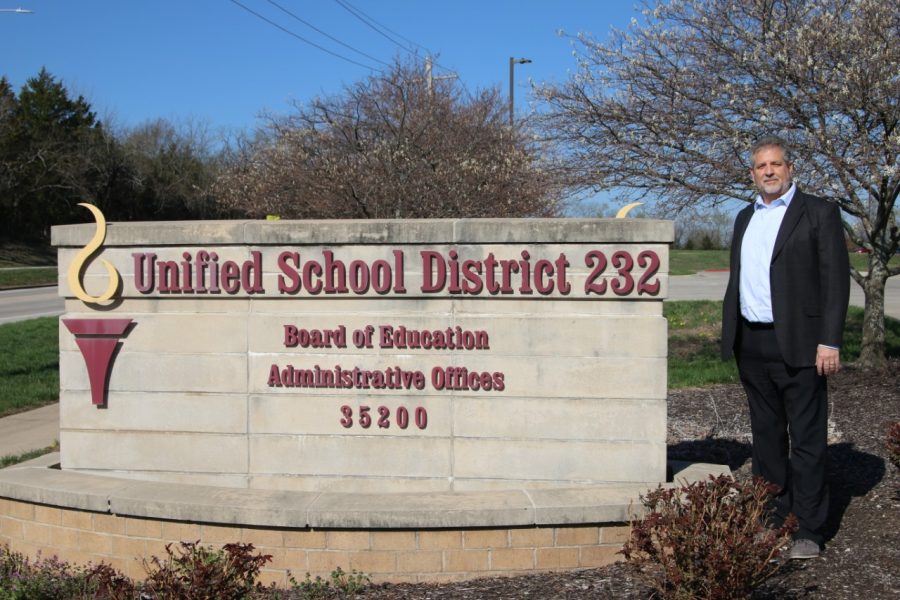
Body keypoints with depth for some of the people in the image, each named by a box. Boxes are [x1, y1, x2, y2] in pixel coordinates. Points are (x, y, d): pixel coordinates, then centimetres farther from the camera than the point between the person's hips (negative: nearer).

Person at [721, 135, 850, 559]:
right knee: (766, 434, 14)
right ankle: (771, 519, 24)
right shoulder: (745, 218, 17)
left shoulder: (818, 213, -2)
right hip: (752, 344, 6)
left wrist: (830, 341, -14)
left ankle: (808, 530, 4)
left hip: (796, 344, -6)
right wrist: (731, 335, 12)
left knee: (807, 439, -2)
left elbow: (835, 279, -7)